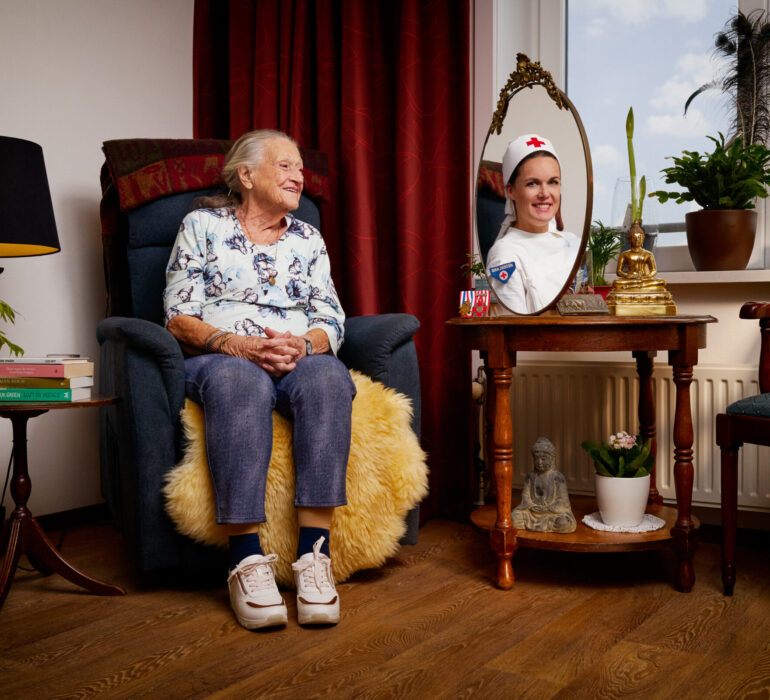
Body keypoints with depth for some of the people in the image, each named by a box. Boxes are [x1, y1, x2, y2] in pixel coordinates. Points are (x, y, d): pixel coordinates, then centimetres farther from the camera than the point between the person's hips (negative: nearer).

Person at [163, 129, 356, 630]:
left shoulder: (309, 240, 21)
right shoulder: (202, 225, 13)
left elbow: (332, 324, 11)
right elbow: (179, 317, 2)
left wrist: (302, 344, -13)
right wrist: (234, 343, -16)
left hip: (298, 358, 3)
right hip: (217, 358, -2)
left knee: (328, 378, -35)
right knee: (240, 381, -40)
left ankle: (314, 554, -38)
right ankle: (248, 559, -40)